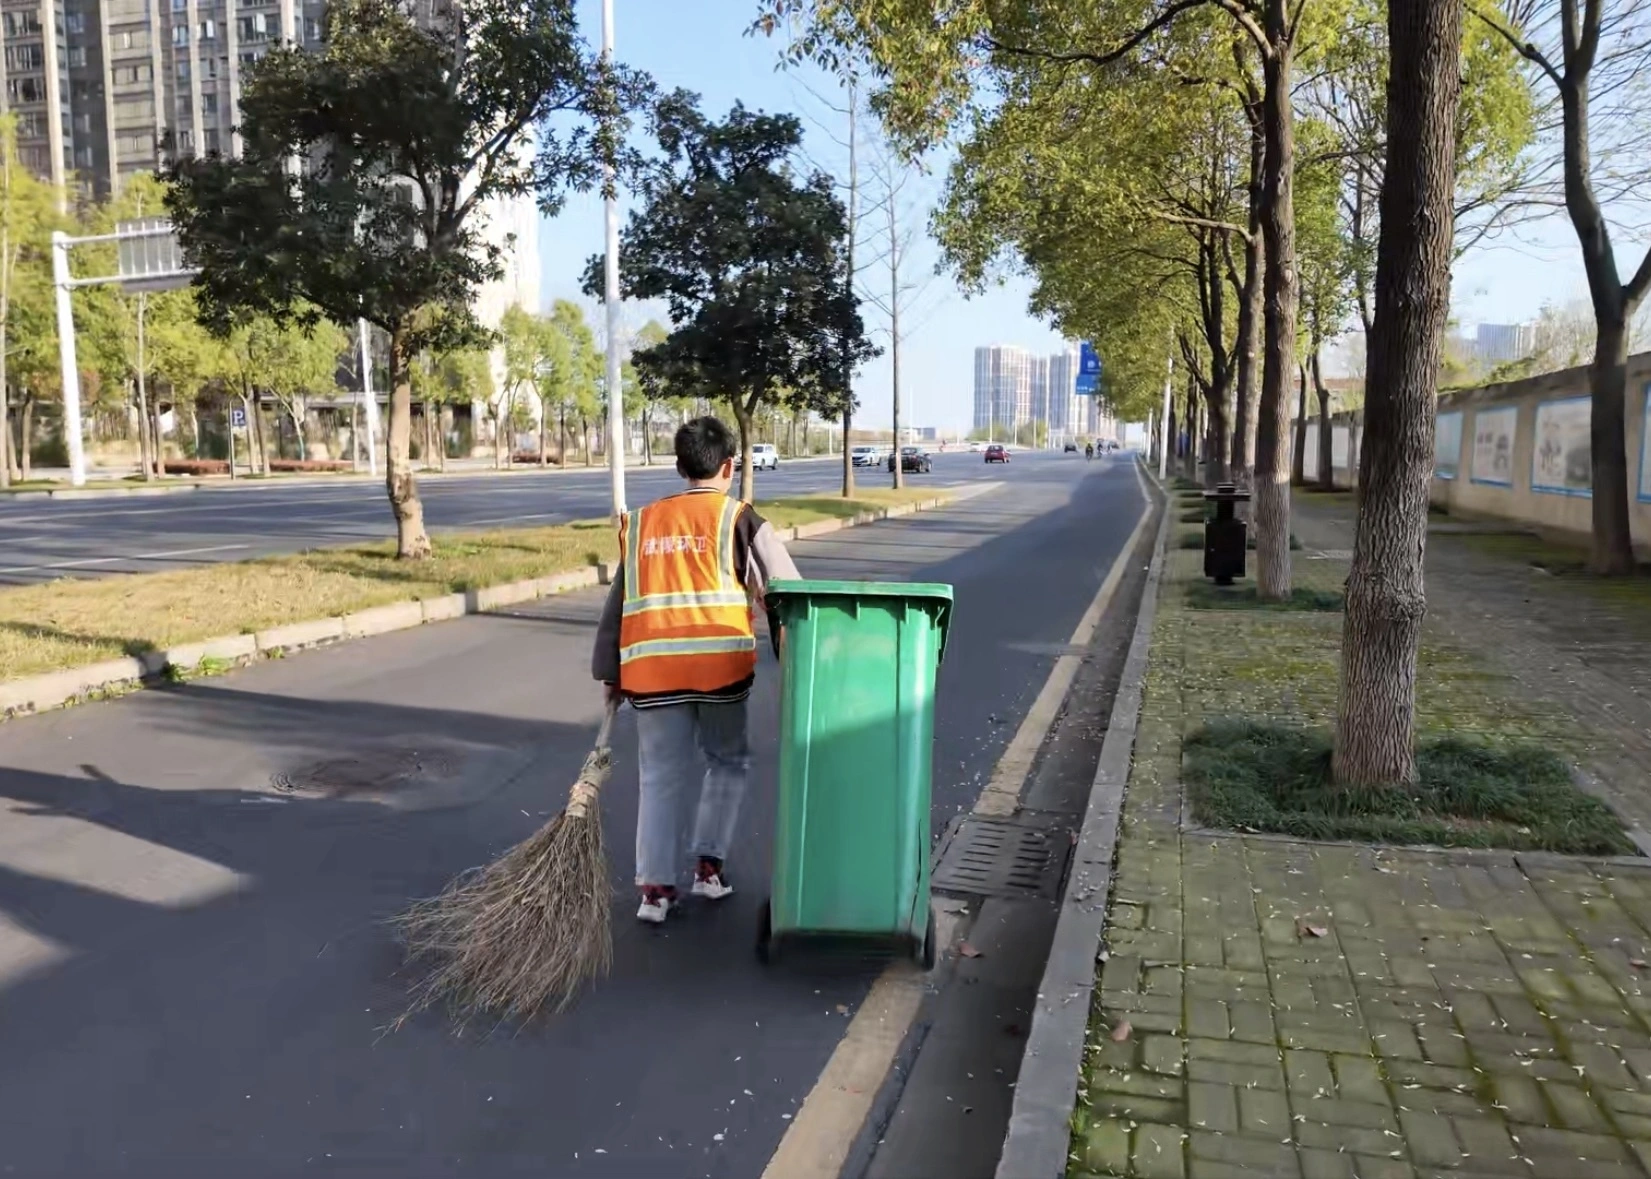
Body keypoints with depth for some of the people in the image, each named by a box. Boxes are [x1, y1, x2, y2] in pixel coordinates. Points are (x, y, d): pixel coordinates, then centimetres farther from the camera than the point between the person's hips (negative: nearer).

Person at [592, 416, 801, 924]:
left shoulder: (641, 523, 15)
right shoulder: (737, 519, 4)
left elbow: (618, 603, 17)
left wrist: (610, 670, 22)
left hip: (650, 667, 3)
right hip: (720, 663, -3)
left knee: (661, 776, 11)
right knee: (728, 762, 19)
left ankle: (655, 886, 8)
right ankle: (709, 865, 17)